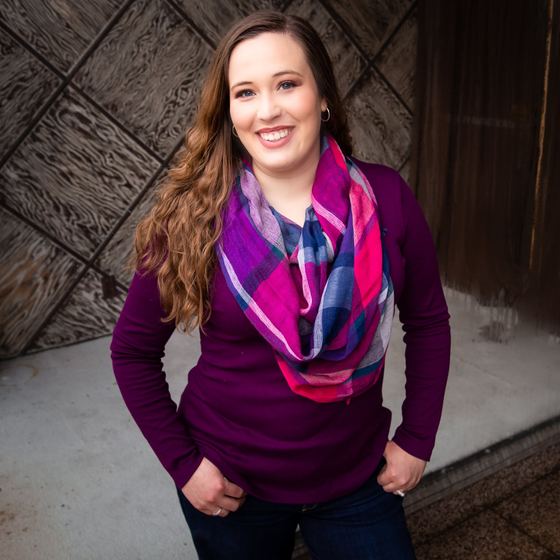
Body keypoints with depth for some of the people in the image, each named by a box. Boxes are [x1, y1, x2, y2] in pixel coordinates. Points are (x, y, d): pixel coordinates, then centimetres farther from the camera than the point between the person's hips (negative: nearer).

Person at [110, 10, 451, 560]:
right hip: (231, 487, 0)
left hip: (357, 481, 1)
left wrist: (417, 439, -1)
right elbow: (132, 351, -5)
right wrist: (181, 463, -8)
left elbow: (427, 321, 0)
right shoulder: (191, 220, -16)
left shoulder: (385, 198, -12)